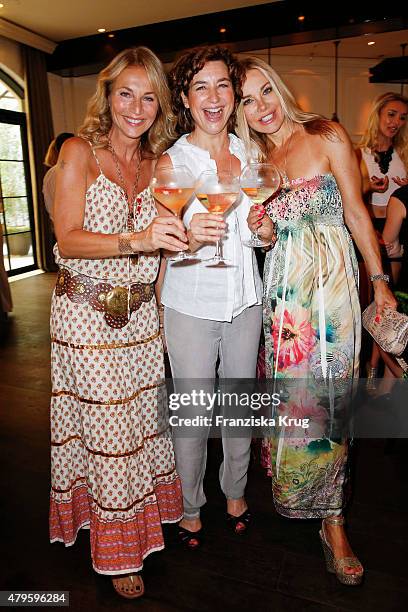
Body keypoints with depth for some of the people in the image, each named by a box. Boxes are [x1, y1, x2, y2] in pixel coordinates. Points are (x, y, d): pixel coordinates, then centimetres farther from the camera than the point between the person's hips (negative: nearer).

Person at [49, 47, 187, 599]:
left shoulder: (156, 162, 11)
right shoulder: (79, 152, -3)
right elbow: (68, 240, -14)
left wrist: (189, 235, -5)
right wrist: (136, 241, -29)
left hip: (141, 315, 5)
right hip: (87, 313, -4)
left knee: (143, 419, 12)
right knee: (108, 429, 4)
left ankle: (142, 519, 37)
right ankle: (117, 551, 26)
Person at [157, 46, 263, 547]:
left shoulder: (248, 154, 5)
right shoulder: (169, 162, -7)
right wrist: (190, 238, -30)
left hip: (244, 299, 4)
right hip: (192, 304, -4)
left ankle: (235, 491, 41)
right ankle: (190, 507, 32)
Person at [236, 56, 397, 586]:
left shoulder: (326, 136, 0)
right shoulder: (255, 159, 12)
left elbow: (355, 210, 0)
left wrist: (379, 280, -3)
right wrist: (264, 230, -8)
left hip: (331, 280, -3)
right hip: (281, 285, 4)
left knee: (325, 393, -3)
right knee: (287, 388, 6)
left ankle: (332, 519, 13)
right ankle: (292, 488, 30)